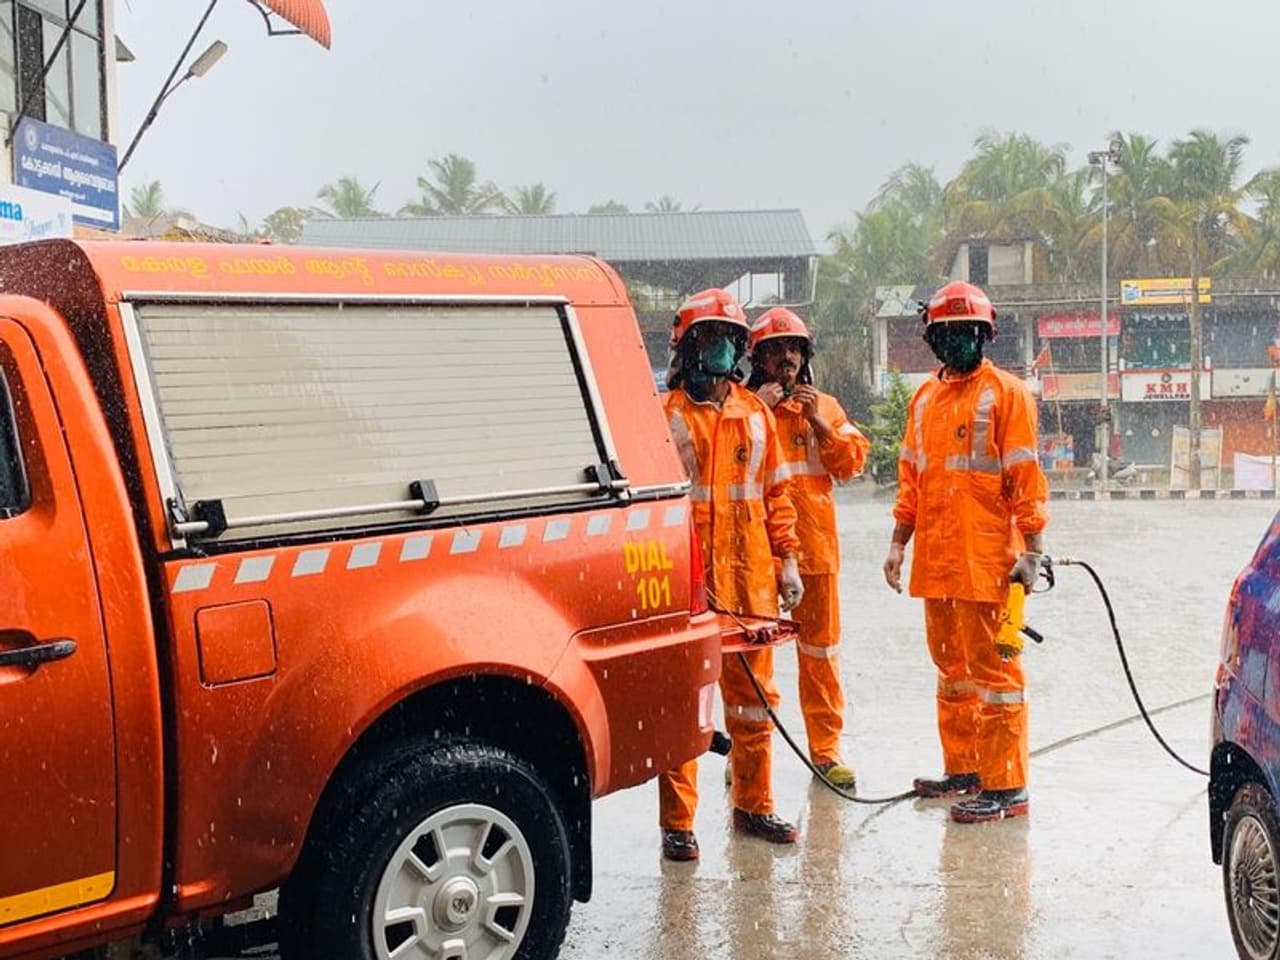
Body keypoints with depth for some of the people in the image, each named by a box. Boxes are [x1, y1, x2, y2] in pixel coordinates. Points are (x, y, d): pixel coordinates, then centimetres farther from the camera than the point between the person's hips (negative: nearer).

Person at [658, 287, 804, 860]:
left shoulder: (756, 413, 13)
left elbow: (774, 492, 17)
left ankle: (752, 806, 27)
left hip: (751, 579, 5)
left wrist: (787, 560, 11)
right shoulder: (666, 416, -2)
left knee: (754, 698, 13)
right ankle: (677, 823, 5)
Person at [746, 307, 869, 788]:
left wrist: (818, 423, -6)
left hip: (815, 545, 3)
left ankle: (825, 747, 16)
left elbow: (851, 463, 4)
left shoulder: (826, 406, 13)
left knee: (820, 648, 7)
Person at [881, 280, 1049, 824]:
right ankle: (962, 769, 27)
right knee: (951, 670, 15)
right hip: (935, 561, 7)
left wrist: (1030, 551, -13)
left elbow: (1026, 478, -8)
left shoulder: (1005, 393, -4)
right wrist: (899, 542, 18)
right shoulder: (925, 399, 16)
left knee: (994, 669, -5)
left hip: (987, 560, -7)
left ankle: (1007, 787, -1)